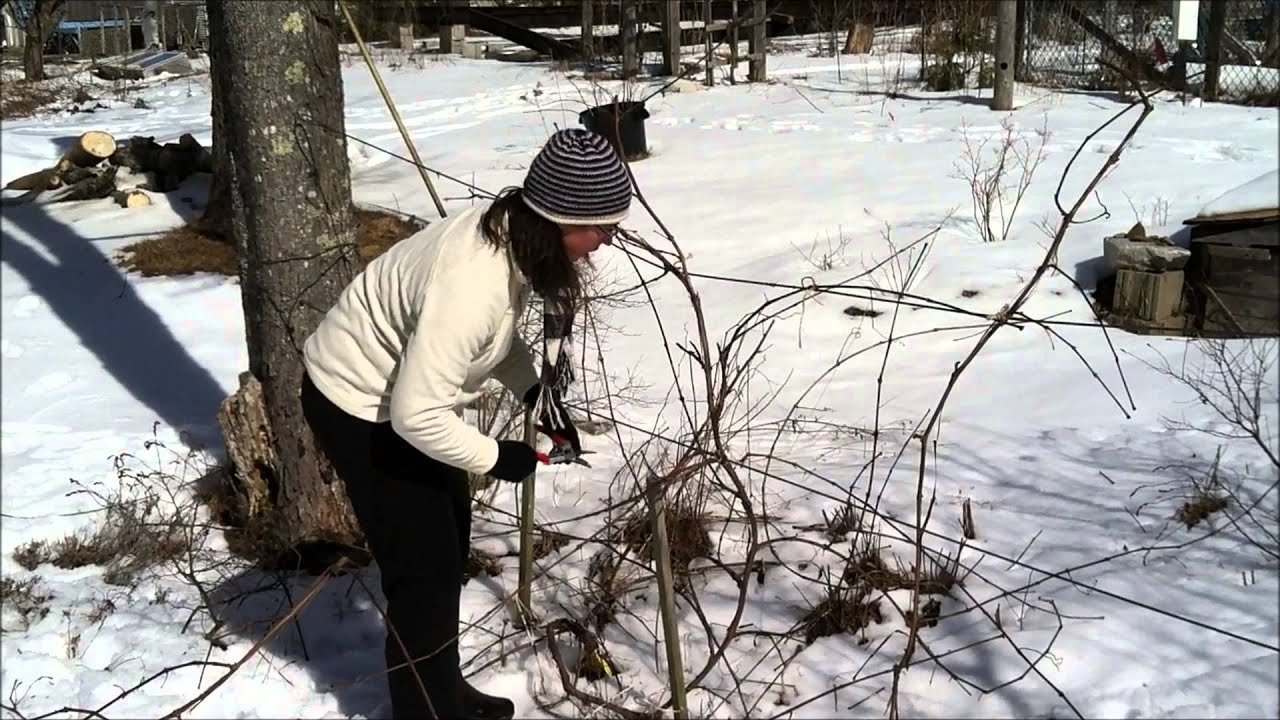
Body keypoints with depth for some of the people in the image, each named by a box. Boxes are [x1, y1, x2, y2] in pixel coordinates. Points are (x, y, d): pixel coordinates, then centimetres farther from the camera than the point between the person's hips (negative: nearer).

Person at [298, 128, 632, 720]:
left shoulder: (514, 236, -11)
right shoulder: (470, 283, -39)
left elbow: (497, 332, 8)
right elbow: (416, 415, -35)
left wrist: (534, 390, -4)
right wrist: (496, 457, -23)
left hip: (405, 397, 10)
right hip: (361, 408, -9)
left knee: (449, 544, 20)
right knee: (424, 566, -1)